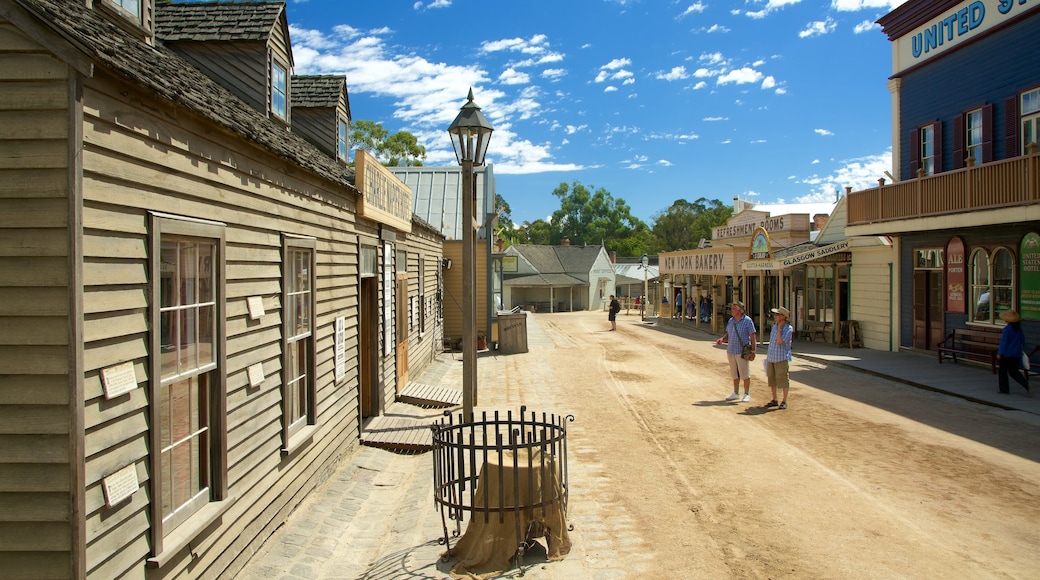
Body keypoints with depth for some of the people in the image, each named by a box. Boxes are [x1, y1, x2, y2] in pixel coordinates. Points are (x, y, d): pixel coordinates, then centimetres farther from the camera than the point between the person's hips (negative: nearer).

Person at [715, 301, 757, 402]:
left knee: (745, 374, -1)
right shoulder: (730, 321, 10)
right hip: (731, 351, 6)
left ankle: (747, 394, 9)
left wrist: (753, 351, -12)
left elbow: (753, 337, -7)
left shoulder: (747, 321, -7)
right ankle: (736, 393, 23)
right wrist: (722, 339, -5)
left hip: (742, 352, -6)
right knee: (735, 374, 13)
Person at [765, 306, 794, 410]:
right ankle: (774, 400, 22)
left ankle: (784, 401, 9)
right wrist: (767, 355, 21)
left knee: (783, 380, -1)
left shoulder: (788, 329, -13)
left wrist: (780, 329, -17)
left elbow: (780, 341, -23)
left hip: (782, 359, -7)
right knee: (771, 380, 11)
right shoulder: (774, 326, 10)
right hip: (771, 358, 7)